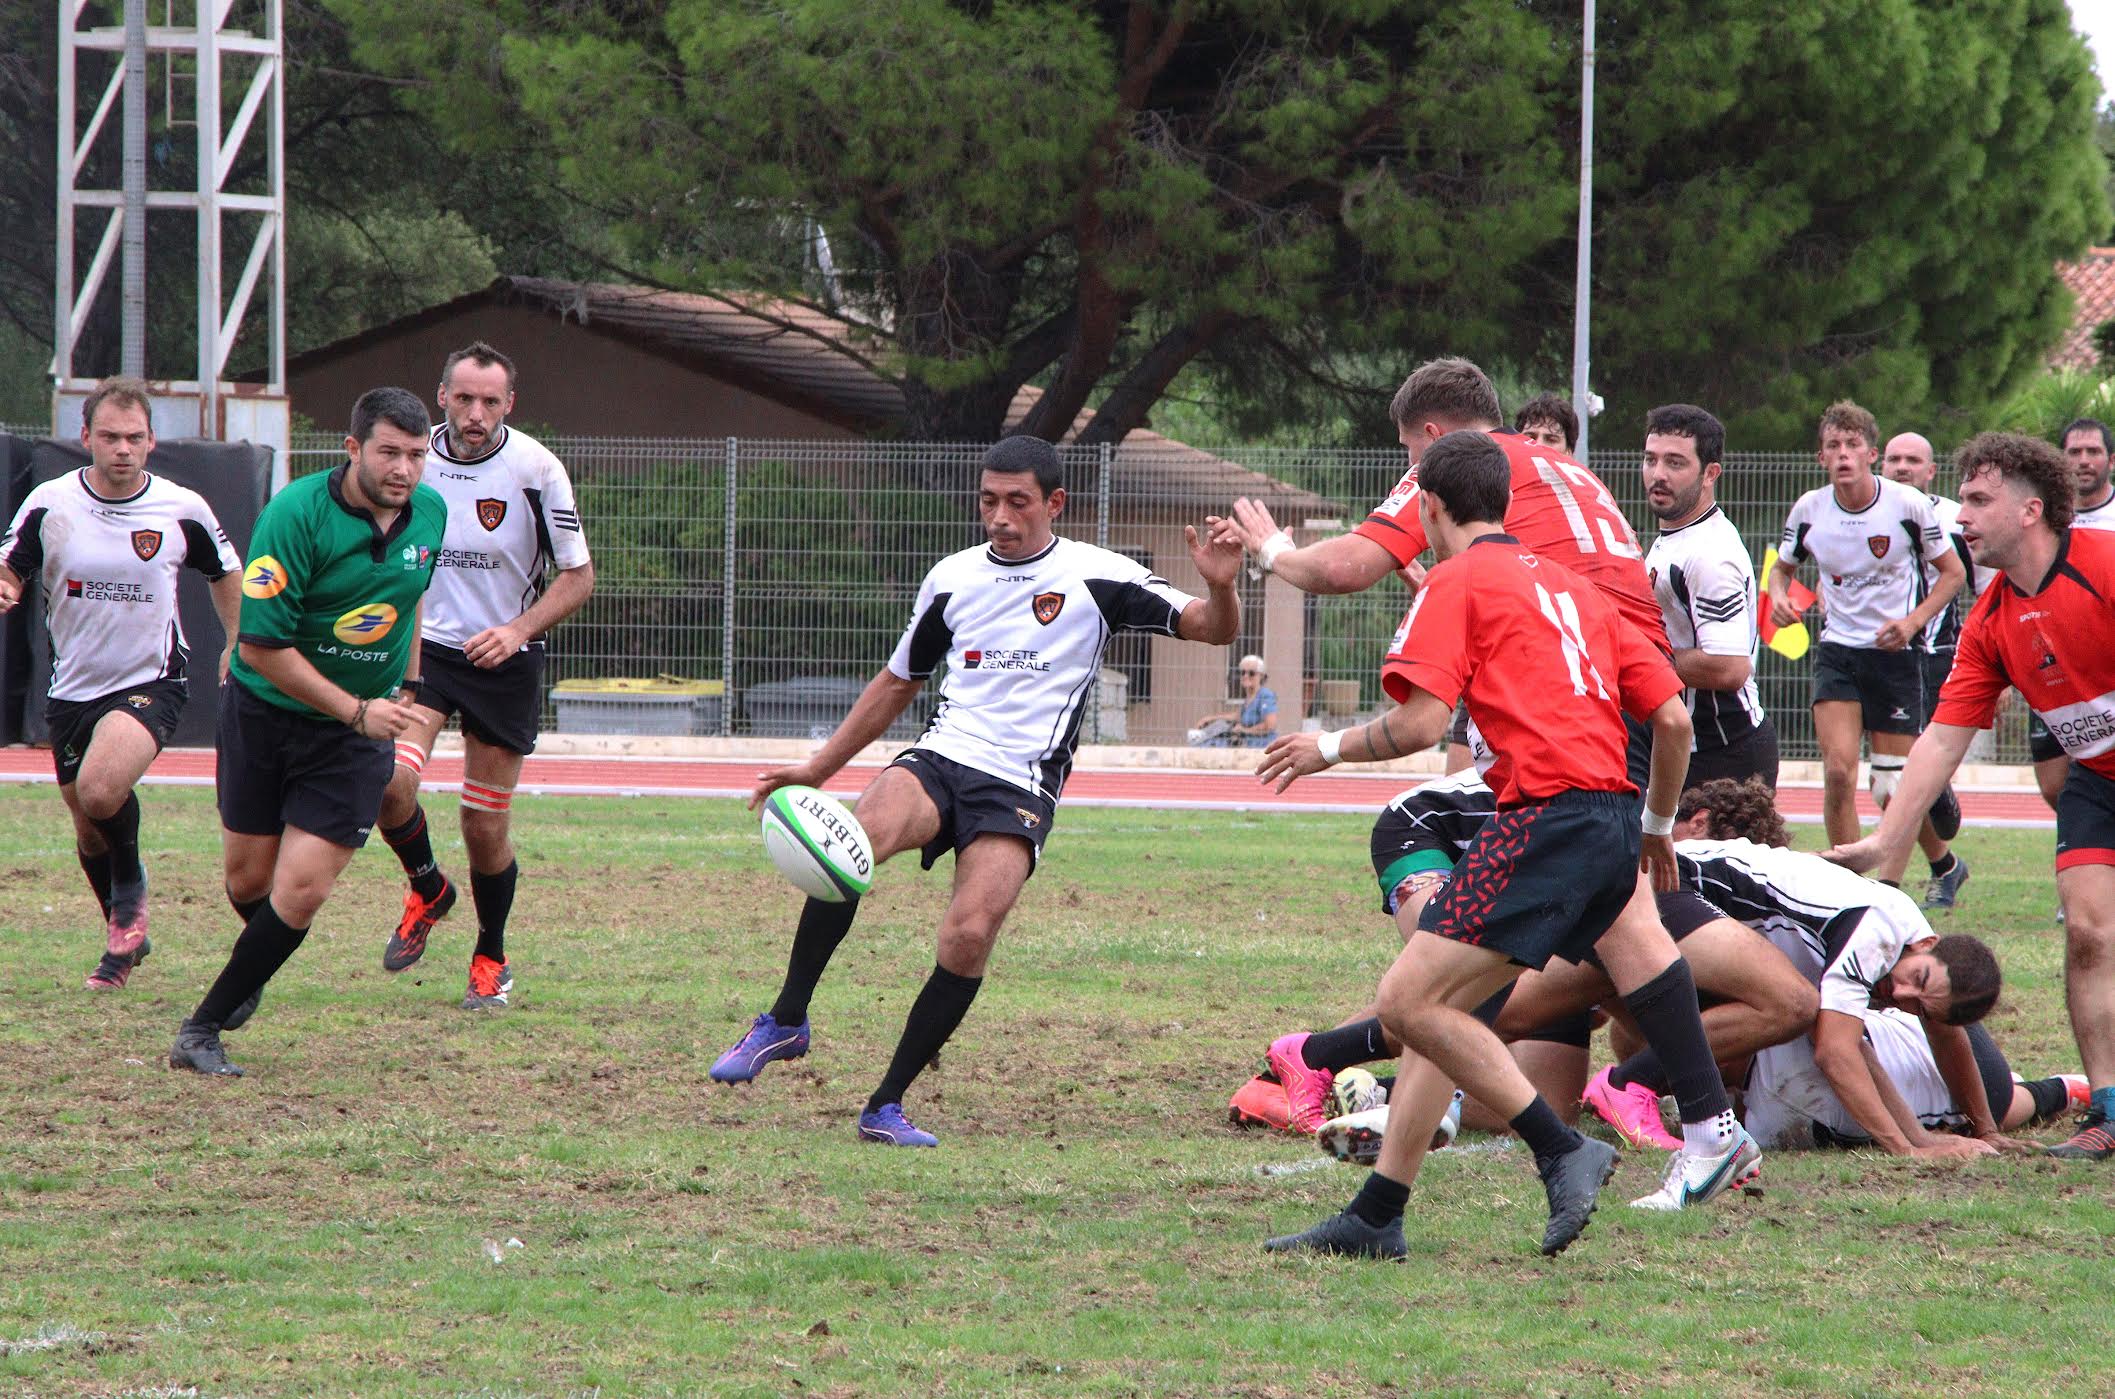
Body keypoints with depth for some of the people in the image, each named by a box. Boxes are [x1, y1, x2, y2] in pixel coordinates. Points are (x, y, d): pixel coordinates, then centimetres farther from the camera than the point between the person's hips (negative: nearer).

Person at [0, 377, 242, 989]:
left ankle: (131, 889, 1)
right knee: (89, 831, 13)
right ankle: (125, 940, 37)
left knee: (100, 788, -29)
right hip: (72, 687, 3)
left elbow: (226, 572, 12)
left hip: (151, 681, -3)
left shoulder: (182, 510, -7)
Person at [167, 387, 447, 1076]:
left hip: (357, 733, 2)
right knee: (248, 879, 11)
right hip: (264, 709, -2)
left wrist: (406, 695, 19)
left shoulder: (429, 512, -4)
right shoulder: (296, 515, -21)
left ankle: (204, 1028, 1)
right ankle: (257, 968, 45)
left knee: (301, 890, -10)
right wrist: (356, 711, -22)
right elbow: (262, 645, -22)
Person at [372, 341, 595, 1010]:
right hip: (423, 648, 2)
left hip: (506, 661, -2)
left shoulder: (537, 470, -12)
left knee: (485, 827, 1)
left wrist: (517, 630, -19)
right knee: (389, 781, -21)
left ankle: (492, 959, 27)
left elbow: (578, 576, -5)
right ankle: (427, 890, 11)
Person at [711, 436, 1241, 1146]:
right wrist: (816, 769, 25)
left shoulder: (1096, 577, 3)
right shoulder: (952, 578, 15)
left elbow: (1212, 629, 0)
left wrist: (1219, 586, -24)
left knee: (970, 935, -24)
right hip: (939, 758, 2)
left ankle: (886, 1105, -10)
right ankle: (785, 1021, -19)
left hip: (1021, 787, -2)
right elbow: (898, 681, 27)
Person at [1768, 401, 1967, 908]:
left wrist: (1913, 622, -13)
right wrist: (1779, 596, -8)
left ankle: (1944, 865, 31)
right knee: (1838, 770, -16)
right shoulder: (1809, 510, -4)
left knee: (1894, 790, 2)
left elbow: (1952, 572, 1)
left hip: (1895, 654, -2)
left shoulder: (1908, 505, -11)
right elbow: (1782, 566, 15)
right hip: (1837, 651, 2)